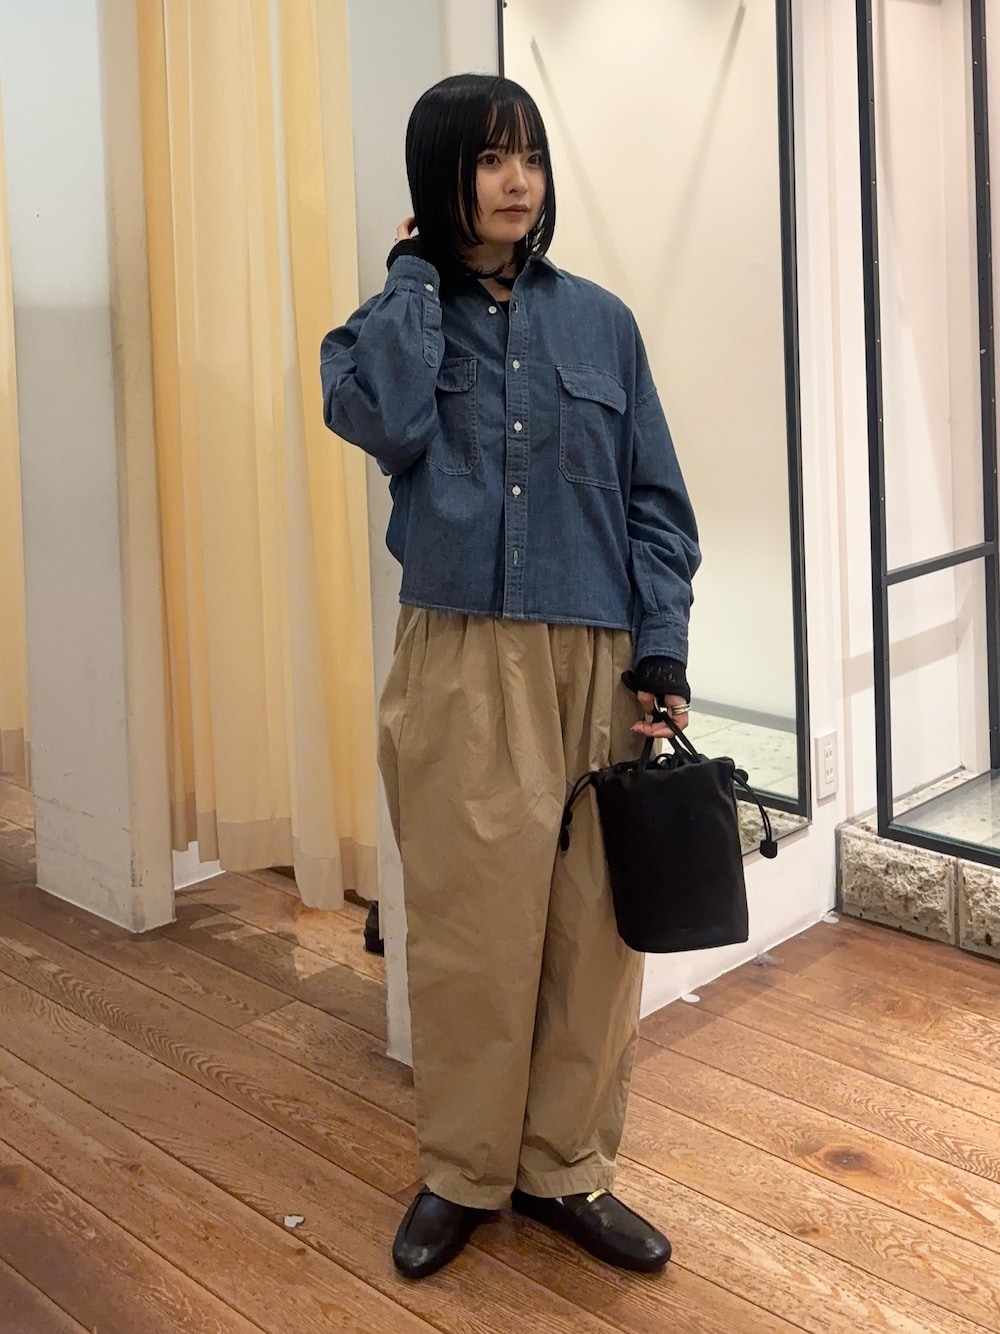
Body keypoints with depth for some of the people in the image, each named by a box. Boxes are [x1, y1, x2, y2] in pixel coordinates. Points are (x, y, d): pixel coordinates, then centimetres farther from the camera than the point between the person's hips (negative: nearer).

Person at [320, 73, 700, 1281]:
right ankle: (461, 1170, 22)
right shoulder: (393, 319, 6)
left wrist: (662, 652, -3)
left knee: (592, 922, 4)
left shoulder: (598, 321, 8)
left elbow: (655, 500, 6)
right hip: (462, 663, -1)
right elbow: (385, 423, -18)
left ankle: (567, 1166, 22)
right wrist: (420, 274, -6)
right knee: (469, 924, 3)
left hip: (597, 660, 2)